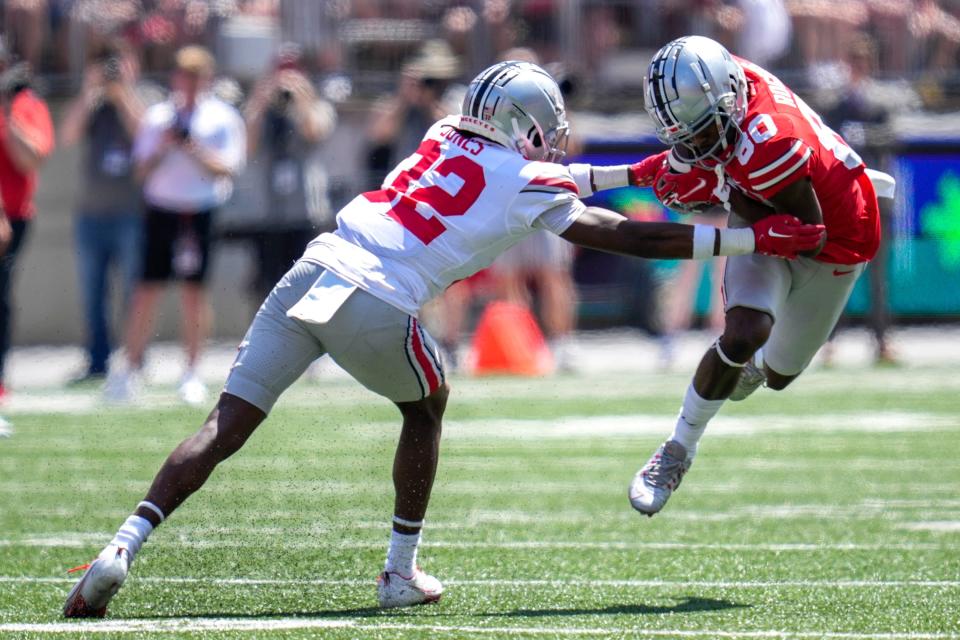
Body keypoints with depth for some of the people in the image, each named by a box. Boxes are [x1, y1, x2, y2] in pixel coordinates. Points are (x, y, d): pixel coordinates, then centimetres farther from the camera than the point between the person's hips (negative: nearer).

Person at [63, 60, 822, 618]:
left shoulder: (449, 138, 22)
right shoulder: (532, 190, 6)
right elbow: (632, 239, 12)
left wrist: (634, 172, 53)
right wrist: (755, 240, 19)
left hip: (315, 267, 5)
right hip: (376, 305, -4)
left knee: (224, 428, 4)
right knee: (425, 408, 26)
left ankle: (124, 547, -11)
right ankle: (401, 571, 28)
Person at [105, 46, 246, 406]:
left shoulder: (222, 119, 1)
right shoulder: (157, 117, 8)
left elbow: (227, 171, -7)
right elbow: (142, 170, 5)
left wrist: (193, 149, -18)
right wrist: (163, 148, -11)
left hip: (202, 212, -2)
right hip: (161, 210, 2)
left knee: (194, 291, 0)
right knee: (147, 290, -1)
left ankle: (191, 373, 7)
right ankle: (131, 369, 5)